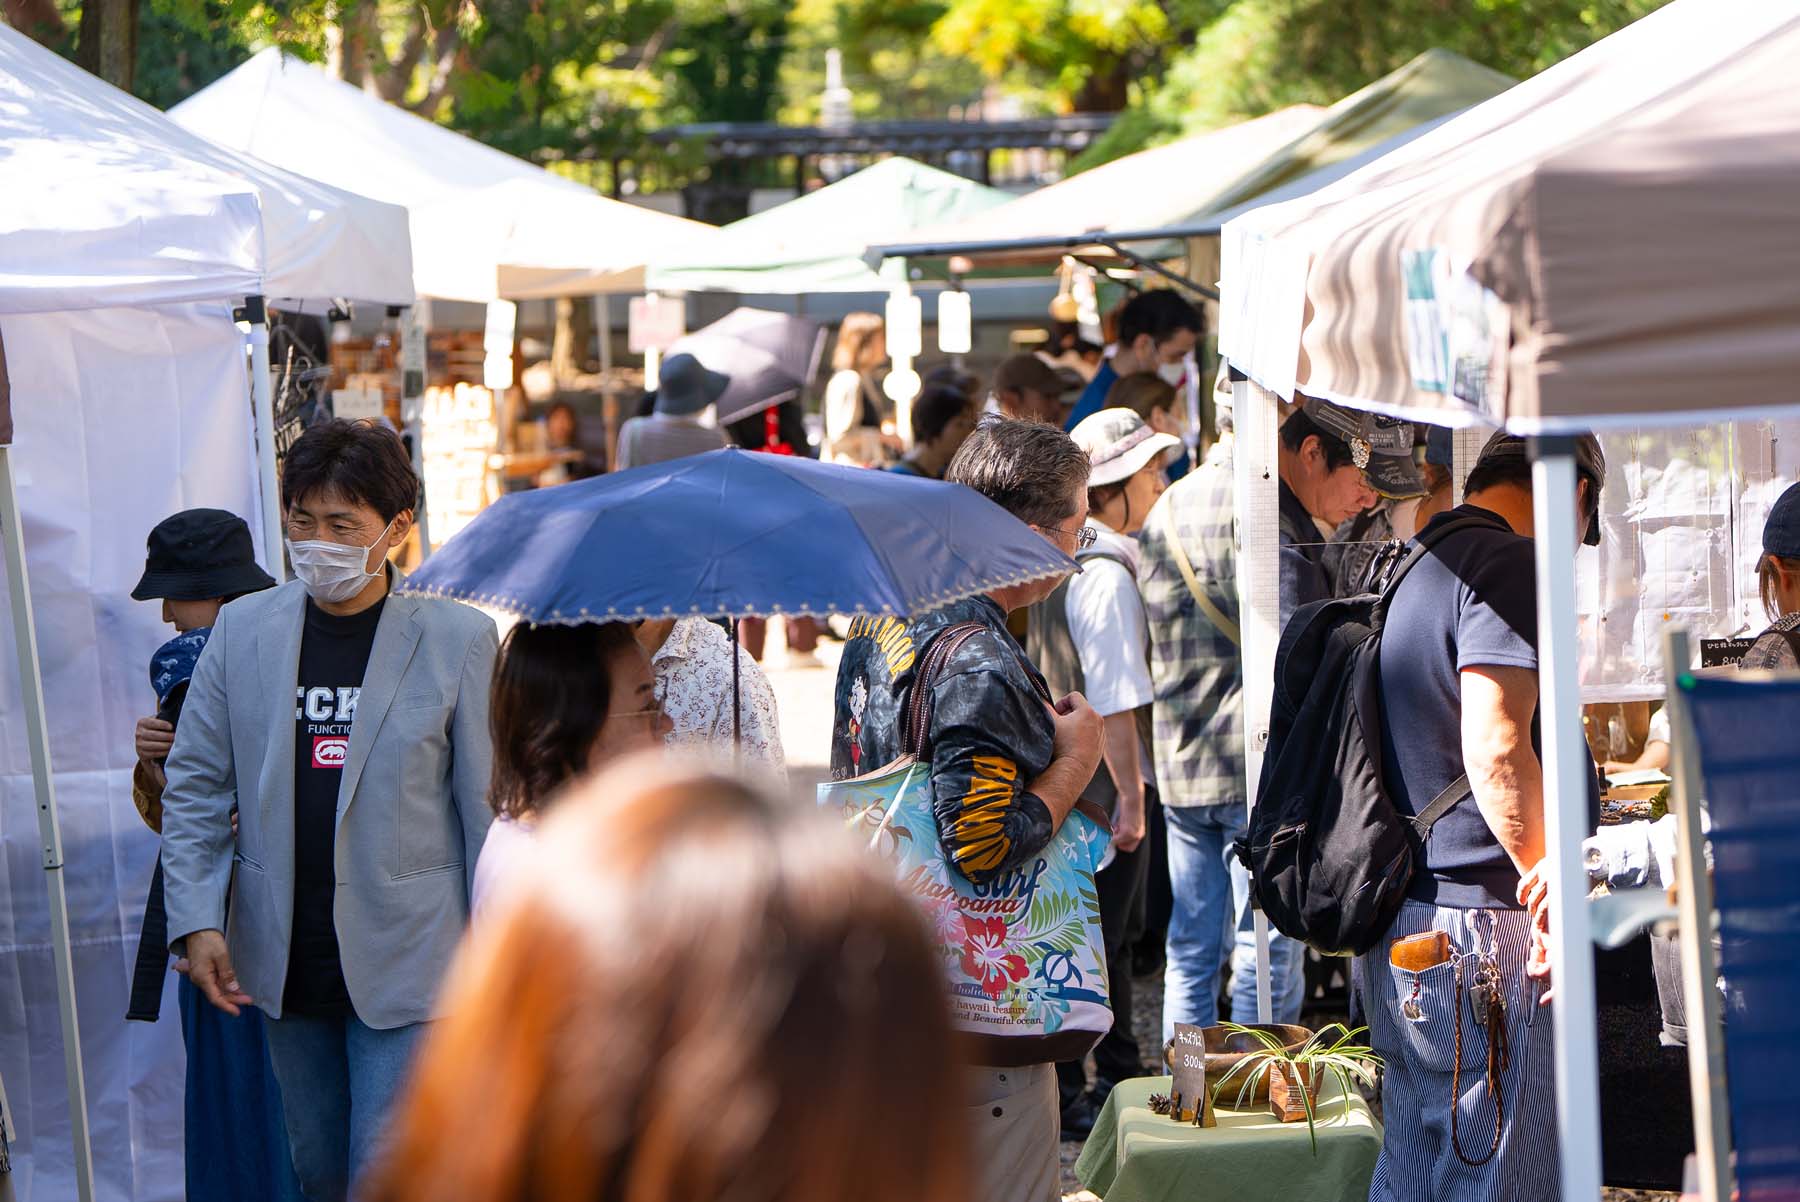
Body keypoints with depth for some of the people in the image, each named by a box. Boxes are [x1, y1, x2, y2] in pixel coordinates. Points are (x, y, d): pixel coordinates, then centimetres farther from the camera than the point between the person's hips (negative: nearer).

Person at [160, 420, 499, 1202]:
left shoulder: (458, 640, -6)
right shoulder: (243, 629, 4)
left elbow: (491, 803, -3)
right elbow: (194, 786, 7)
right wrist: (195, 922, -2)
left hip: (405, 961, -4)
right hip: (283, 961, 4)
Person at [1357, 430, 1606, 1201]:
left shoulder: (1414, 574, 18)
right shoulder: (1510, 565, -13)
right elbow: (1496, 749, -23)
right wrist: (1555, 884, -15)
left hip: (1398, 930, 10)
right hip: (1480, 927, -10)